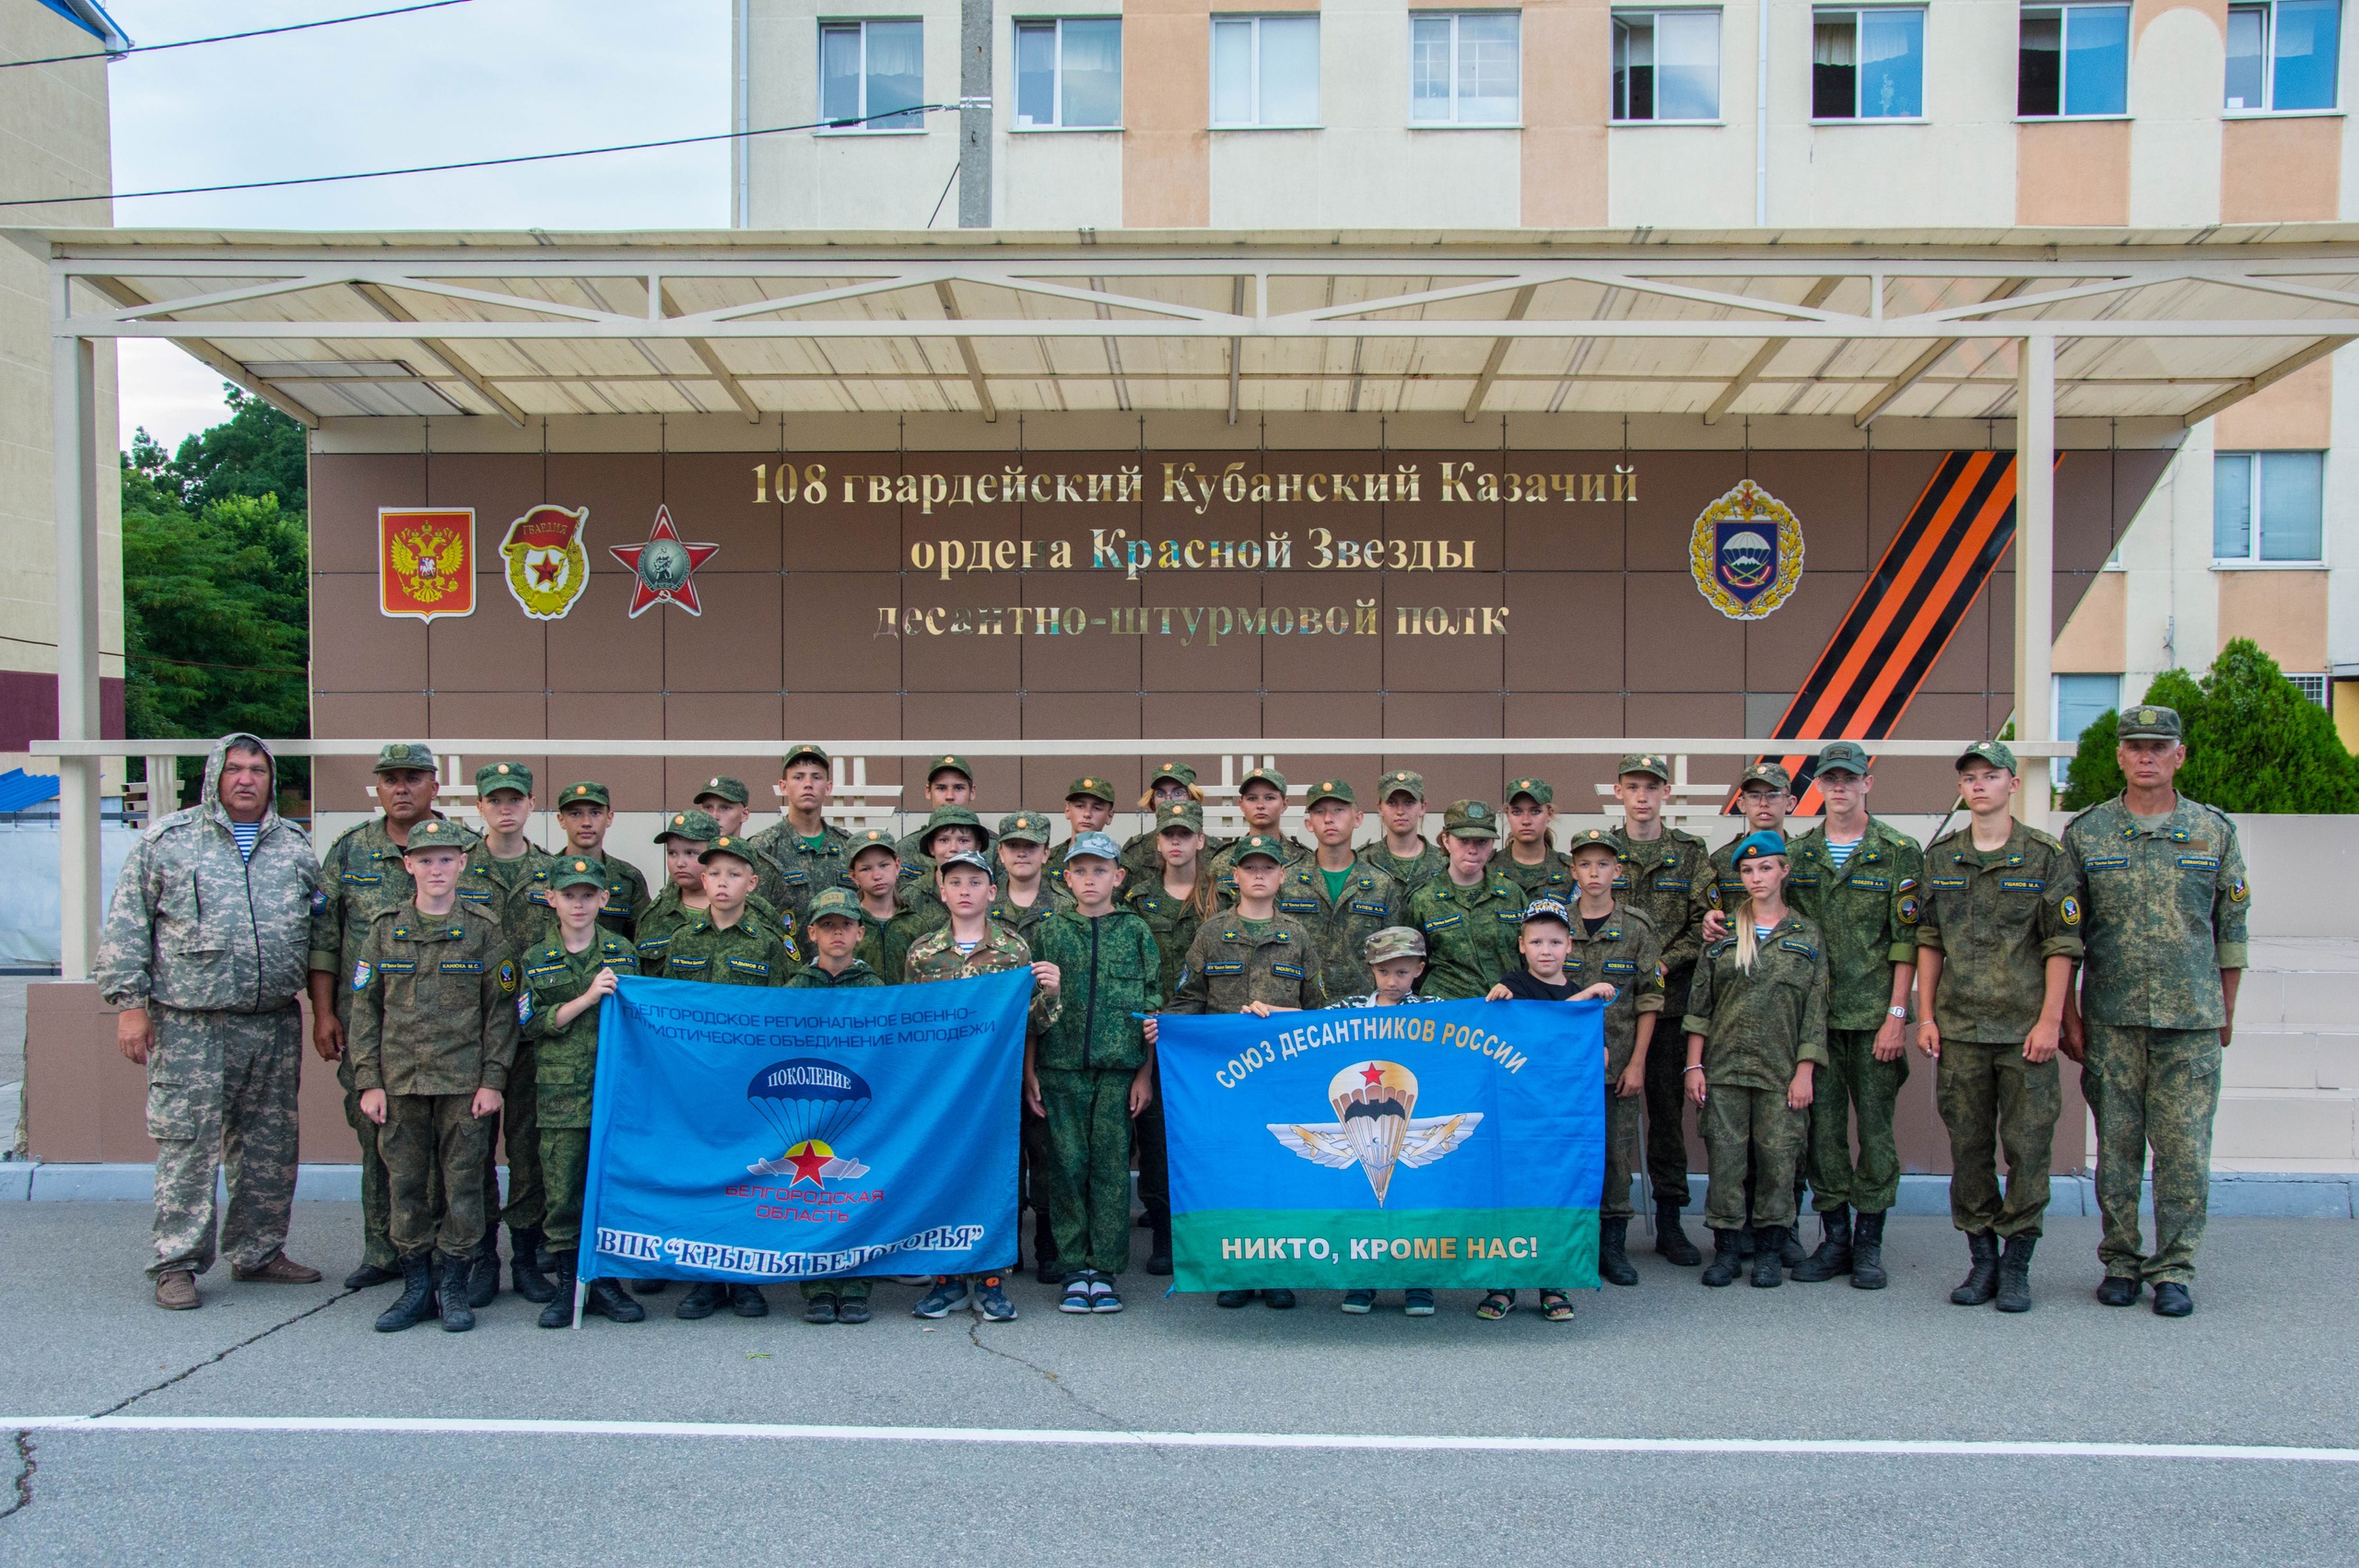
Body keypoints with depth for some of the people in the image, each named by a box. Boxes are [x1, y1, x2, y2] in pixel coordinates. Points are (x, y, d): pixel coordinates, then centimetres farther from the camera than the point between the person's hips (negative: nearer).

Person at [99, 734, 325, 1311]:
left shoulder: (296, 846, 12)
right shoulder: (166, 840, 2)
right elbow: (126, 927, 1)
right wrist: (130, 1003, -5)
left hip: (275, 1023, 4)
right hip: (189, 1024, -4)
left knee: (269, 1145, 10)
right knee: (187, 1143, -2)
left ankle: (259, 1251, 22)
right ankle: (177, 1262, 9)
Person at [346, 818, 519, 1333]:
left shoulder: (483, 931, 0)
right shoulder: (385, 930, 6)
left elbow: (501, 1011, 1)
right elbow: (365, 1009, 7)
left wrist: (493, 1080, -5)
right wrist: (369, 1080, 0)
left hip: (463, 1082, -2)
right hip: (400, 1080, 2)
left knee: (463, 1184, 1)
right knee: (405, 1185, 7)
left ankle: (453, 1287, 13)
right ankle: (416, 1286, 19)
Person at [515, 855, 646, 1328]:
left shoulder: (623, 954, 9)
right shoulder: (537, 961, 7)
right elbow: (530, 1024, -3)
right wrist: (587, 998, -11)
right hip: (561, 1091, -1)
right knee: (562, 1192, 2)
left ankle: (605, 1281, 14)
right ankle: (568, 1284, 14)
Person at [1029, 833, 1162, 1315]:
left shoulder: (1135, 931, 6)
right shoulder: (1050, 932, 8)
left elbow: (1153, 1007, 6)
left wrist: (1145, 1074, 1)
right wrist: (1029, 1071, 2)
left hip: (1120, 1069, -1)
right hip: (1061, 1068, 1)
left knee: (1112, 1166, 0)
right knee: (1067, 1165, 1)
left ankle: (1105, 1271, 9)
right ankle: (1075, 1270, 12)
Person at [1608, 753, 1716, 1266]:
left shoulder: (1691, 853, 7)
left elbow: (1705, 924, 1)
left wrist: (1663, 964, -10)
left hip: (1670, 994, 0)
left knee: (1668, 1104, 5)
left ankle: (1669, 1221, 13)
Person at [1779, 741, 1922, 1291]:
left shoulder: (1899, 852, -1)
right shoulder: (1797, 852, 9)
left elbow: (1906, 941, -5)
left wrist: (1897, 1015, -10)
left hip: (1874, 1015, -3)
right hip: (1815, 1012, 3)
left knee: (1875, 1127, 3)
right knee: (1822, 1125, 5)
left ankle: (1869, 1241, 14)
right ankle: (1834, 1238, 16)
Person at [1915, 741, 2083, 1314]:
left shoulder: (2046, 857, -1)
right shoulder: (1939, 858, 8)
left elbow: (2062, 944, -3)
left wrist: (2049, 1019, -9)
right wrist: (1926, 1015, 5)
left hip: (2026, 1028, -3)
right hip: (1959, 1028, 3)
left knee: (2028, 1145, 0)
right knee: (1968, 1146, 6)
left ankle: (2017, 1264, 11)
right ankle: (1981, 1257, 17)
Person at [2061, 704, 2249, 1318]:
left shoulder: (2214, 831, 5)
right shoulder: (2085, 833, 3)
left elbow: (2232, 928, 11)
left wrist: (2226, 1011, 9)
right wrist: (2068, 1015, 1)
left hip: (2191, 1020, 0)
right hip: (2110, 1019, 0)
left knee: (2184, 1147, 1)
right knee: (2117, 1145, 6)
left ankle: (2174, 1269, 12)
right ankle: (2120, 1262, 18)